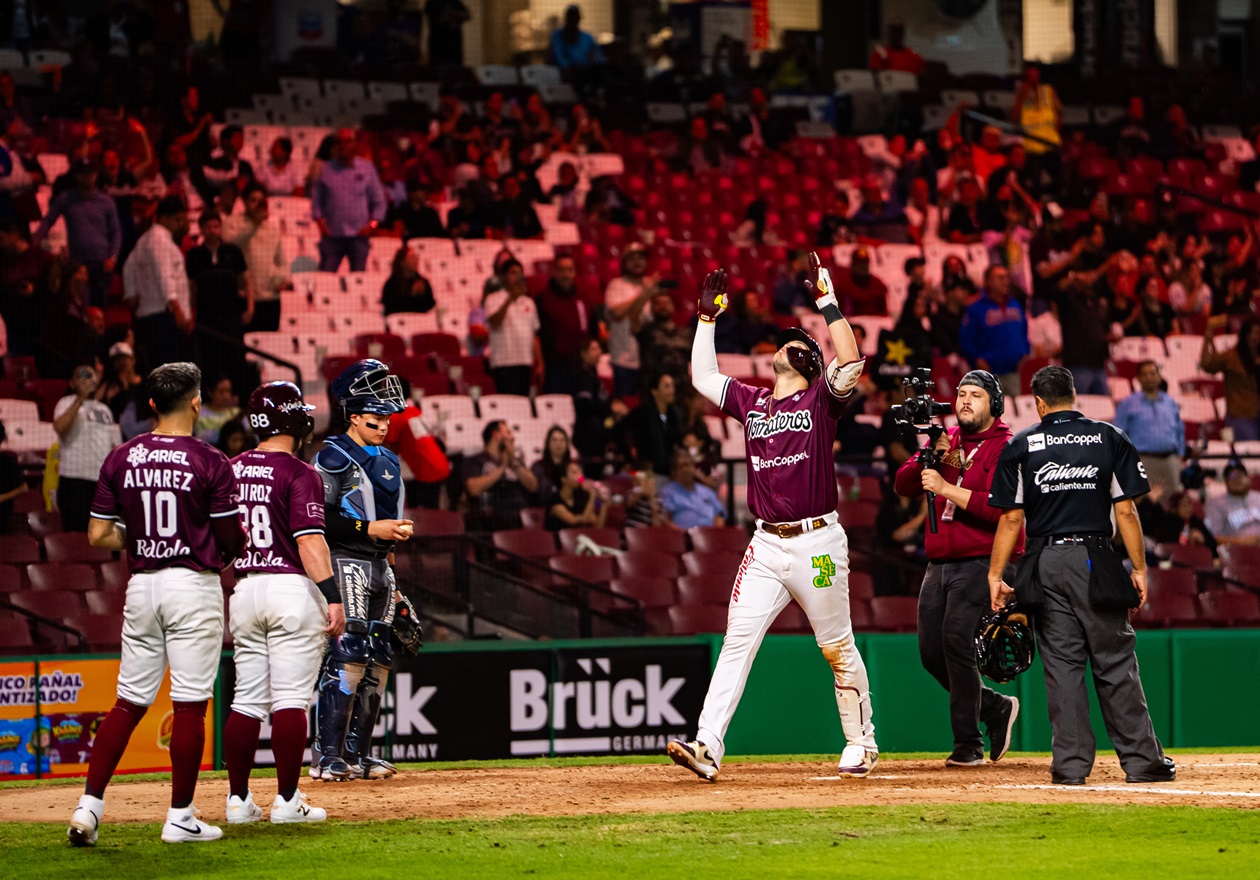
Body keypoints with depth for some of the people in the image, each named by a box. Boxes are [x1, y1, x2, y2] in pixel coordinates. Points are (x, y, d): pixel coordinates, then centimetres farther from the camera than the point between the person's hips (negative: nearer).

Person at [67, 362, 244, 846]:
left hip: (141, 585, 5)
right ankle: (180, 817, 2)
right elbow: (231, 541, -6)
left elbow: (99, 535, 4)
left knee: (130, 701, 10)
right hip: (193, 585, -5)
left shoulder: (121, 458, 4)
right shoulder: (210, 461, -8)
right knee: (190, 703, 0)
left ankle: (89, 805, 2)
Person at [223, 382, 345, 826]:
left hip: (244, 590, 6)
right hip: (293, 590, -6)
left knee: (247, 701, 10)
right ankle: (287, 800, -5)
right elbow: (309, 540, -18)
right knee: (290, 700, -4)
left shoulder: (232, 470, 10)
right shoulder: (299, 474, -9)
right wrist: (333, 597, -20)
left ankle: (238, 800, 10)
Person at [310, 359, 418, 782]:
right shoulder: (334, 456, -8)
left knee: (377, 663, 7)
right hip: (346, 562, -9)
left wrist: (393, 587, 22)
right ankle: (327, 757, -13)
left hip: (379, 567, 9)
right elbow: (319, 520, -16)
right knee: (347, 657, -14)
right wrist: (371, 528, -19)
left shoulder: (386, 461, 18)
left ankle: (357, 754, 12)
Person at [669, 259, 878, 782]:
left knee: (839, 649, 5)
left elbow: (851, 363, -16)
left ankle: (861, 744, 19)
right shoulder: (751, 403, 15)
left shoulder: (821, 401, 1)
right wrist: (707, 317, 15)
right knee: (737, 642, -7)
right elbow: (702, 377, 18)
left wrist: (827, 299, -17)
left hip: (817, 542, -4)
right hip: (766, 546, 4)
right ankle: (707, 748, -15)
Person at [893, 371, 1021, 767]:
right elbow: (903, 484, 8)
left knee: (956, 639, -22)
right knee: (931, 650, 5)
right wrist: (930, 460, -10)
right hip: (938, 564, 8)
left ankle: (969, 745, -16)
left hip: (979, 562, -8)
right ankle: (996, 709, 25)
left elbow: (1002, 508, -19)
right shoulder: (945, 440, 16)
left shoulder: (1005, 449, -5)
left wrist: (946, 487, -20)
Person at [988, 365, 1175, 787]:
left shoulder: (1020, 447, 3)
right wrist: (1139, 568, 4)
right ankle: (1142, 760, 3)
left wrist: (995, 575, 4)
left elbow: (1011, 519, 0)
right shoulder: (1111, 439, 4)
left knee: (1061, 665, 2)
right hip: (1096, 562, 0)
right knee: (1115, 663, 4)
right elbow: (1125, 511, 0)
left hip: (1046, 565, 0)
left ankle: (1071, 763, -2)